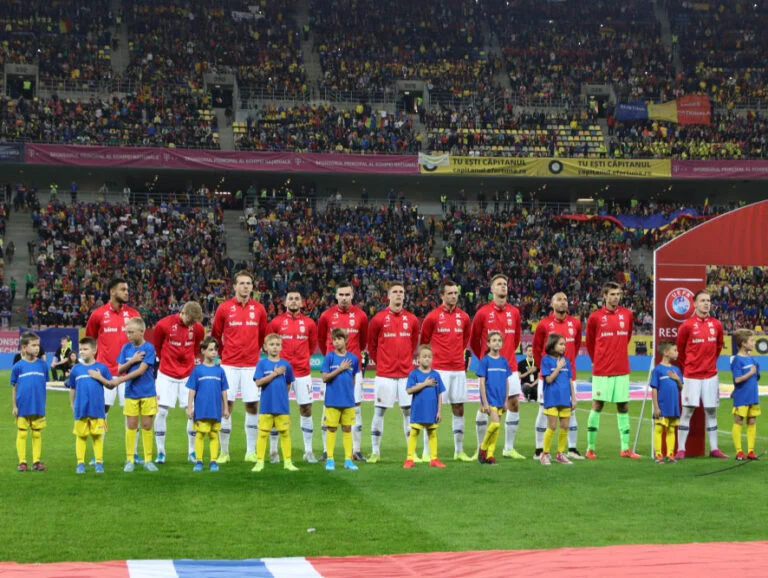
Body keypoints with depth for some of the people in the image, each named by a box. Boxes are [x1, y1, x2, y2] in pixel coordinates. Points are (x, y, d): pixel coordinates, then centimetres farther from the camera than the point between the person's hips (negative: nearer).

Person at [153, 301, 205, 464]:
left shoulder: (198, 328, -4)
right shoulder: (163, 325, -11)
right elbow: (157, 347, 4)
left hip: (188, 375, 2)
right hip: (166, 375, -2)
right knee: (162, 412, -4)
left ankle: (192, 452, 10)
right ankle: (160, 452, 6)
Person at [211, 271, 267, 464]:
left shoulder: (259, 309, 5)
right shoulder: (224, 308, -1)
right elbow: (215, 334, 9)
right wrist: (223, 353, 10)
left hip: (251, 365, 2)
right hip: (229, 364, -2)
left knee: (252, 405, 2)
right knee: (226, 405, -2)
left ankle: (251, 451, 11)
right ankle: (224, 451, 7)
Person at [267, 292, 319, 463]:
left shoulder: (309, 323, 4)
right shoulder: (276, 322, -1)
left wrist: (301, 359, 11)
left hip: (303, 372, 2)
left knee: (306, 409, 2)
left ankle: (308, 451, 10)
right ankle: (273, 450, 11)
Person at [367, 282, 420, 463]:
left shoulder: (412, 320, 6)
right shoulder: (379, 319, -3)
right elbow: (371, 345, 7)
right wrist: (380, 362, 9)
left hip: (406, 373, 2)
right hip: (384, 374, -2)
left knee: (409, 411, 2)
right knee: (379, 411, 0)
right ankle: (375, 452, 8)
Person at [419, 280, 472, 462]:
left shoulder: (463, 317, 8)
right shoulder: (433, 316, -5)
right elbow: (424, 341, 5)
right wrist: (431, 358, 7)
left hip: (458, 369, 4)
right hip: (439, 369, -4)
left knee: (459, 409, 8)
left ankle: (459, 451, 16)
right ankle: (427, 452, 2)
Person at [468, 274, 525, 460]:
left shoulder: (514, 312, 7)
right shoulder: (483, 312, -4)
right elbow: (473, 341, 5)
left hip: (509, 367, 4)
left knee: (514, 404, 1)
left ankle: (509, 448, 10)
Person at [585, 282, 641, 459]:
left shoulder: (627, 315, 5)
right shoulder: (595, 317, -3)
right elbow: (590, 342, 9)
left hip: (622, 370, 3)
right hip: (601, 371, -3)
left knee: (623, 407, 5)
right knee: (597, 405, -3)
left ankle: (625, 448, 10)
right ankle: (590, 448, 3)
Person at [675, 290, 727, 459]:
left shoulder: (716, 325, 5)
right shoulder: (687, 325, -7)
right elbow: (680, 349, 4)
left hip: (710, 375, 4)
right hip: (692, 375, -4)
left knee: (711, 412, 8)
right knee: (687, 412, -3)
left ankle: (714, 448, 14)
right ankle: (681, 450, 0)